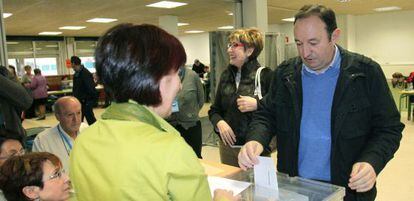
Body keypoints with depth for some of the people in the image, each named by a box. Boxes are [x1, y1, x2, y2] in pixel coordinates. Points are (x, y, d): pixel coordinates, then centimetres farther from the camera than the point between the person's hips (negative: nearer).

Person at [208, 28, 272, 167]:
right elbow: (214, 110, 13)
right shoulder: (226, 75, 7)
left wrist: (257, 104, -22)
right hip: (228, 146, 5)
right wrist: (219, 122, -6)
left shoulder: (265, 75, -9)